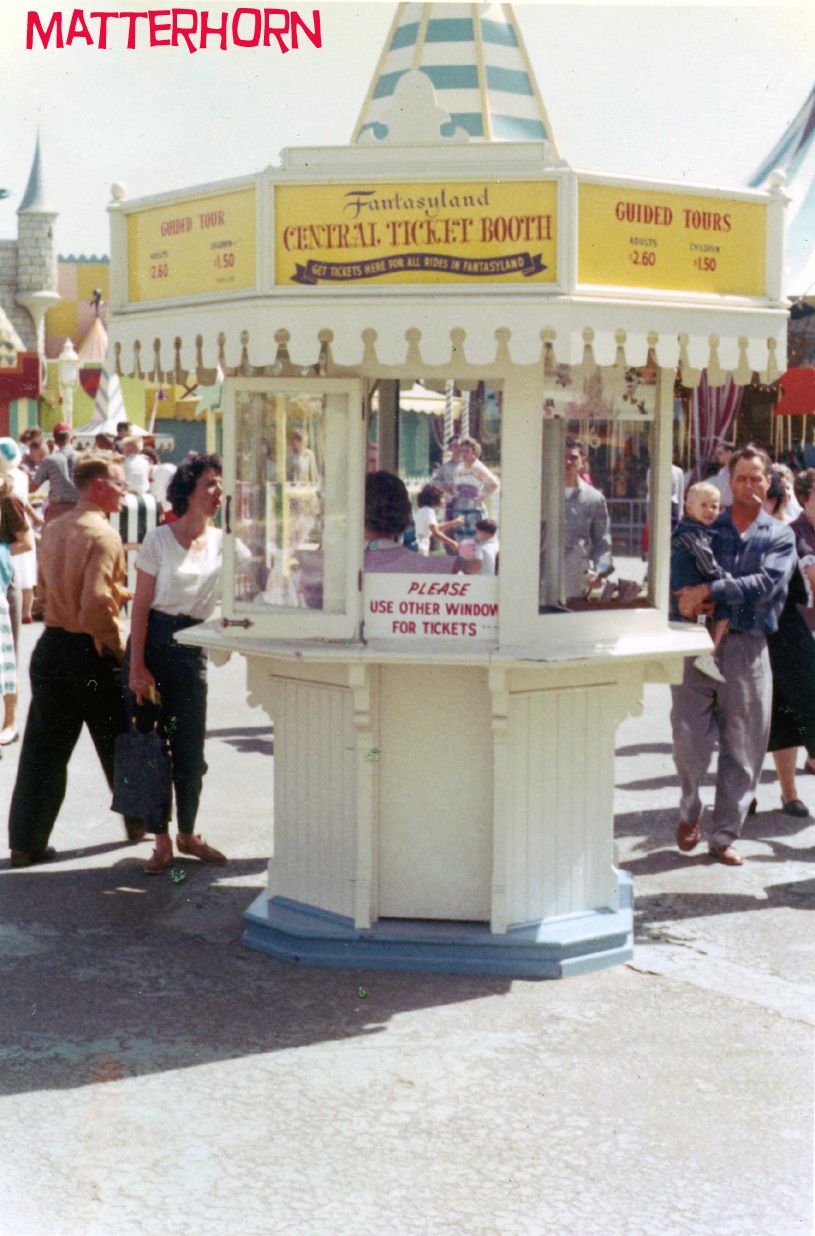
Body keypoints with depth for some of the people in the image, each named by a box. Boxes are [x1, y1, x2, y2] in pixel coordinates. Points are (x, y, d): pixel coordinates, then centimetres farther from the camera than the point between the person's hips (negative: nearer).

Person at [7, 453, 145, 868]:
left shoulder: (52, 531, 8)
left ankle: (25, 841, 8)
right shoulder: (102, 535, -17)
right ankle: (137, 820, 30)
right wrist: (118, 647, -10)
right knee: (117, 742, 13)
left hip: (52, 645, 6)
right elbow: (97, 605, -25)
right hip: (91, 652, -6)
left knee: (43, 748, 8)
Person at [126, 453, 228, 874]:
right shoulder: (159, 539, -6)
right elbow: (141, 606, -8)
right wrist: (136, 666, -12)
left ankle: (188, 834, 24)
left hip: (194, 647, 3)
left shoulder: (222, 542, 7)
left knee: (191, 748, 7)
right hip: (153, 643, -3)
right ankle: (162, 842, 12)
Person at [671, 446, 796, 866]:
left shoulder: (779, 536, 7)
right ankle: (690, 810, 25)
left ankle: (724, 835, 14)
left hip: (748, 647, 0)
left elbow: (766, 584, -9)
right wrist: (692, 600, -15)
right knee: (689, 736, -3)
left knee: (742, 746, 3)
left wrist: (710, 591, -17)